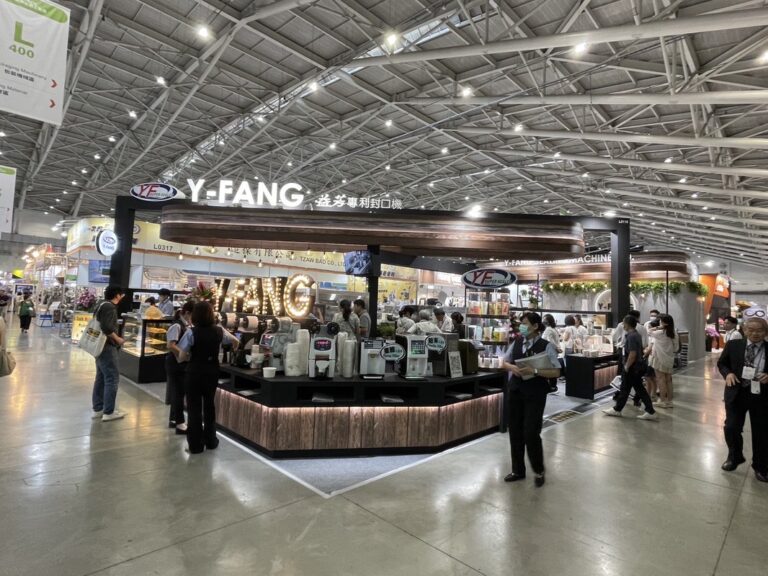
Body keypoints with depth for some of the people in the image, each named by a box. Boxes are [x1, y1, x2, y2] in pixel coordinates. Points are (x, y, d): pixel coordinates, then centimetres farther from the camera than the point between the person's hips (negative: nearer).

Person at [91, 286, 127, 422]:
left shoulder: (102, 304, 13)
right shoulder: (109, 307, -17)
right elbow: (106, 328, -27)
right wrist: (117, 339, -15)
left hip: (100, 346, 10)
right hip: (107, 346, -10)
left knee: (101, 377, 15)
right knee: (112, 378, -5)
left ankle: (98, 409, 22)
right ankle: (109, 412, -1)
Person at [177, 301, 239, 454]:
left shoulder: (191, 332, -15)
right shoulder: (219, 331, -3)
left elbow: (181, 357, -14)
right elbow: (236, 341, 14)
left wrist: (192, 355, 6)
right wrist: (233, 349, 35)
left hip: (194, 373, -4)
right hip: (212, 372, 4)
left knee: (194, 408, 7)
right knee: (209, 405, 18)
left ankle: (196, 445, 15)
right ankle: (210, 441, 28)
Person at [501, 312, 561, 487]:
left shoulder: (546, 346, -11)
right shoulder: (516, 343, 4)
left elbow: (556, 372, -14)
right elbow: (504, 363, 12)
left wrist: (534, 371, -25)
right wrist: (512, 368, -10)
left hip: (535, 394, -5)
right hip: (516, 391, 5)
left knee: (531, 433, -3)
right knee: (515, 431, 12)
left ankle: (539, 471, 24)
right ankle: (518, 470, 30)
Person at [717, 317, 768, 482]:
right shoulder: (733, 345, -2)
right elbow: (721, 363, 8)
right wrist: (728, 373, -11)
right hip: (737, 393, 1)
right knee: (731, 428, 5)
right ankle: (734, 457, 30)